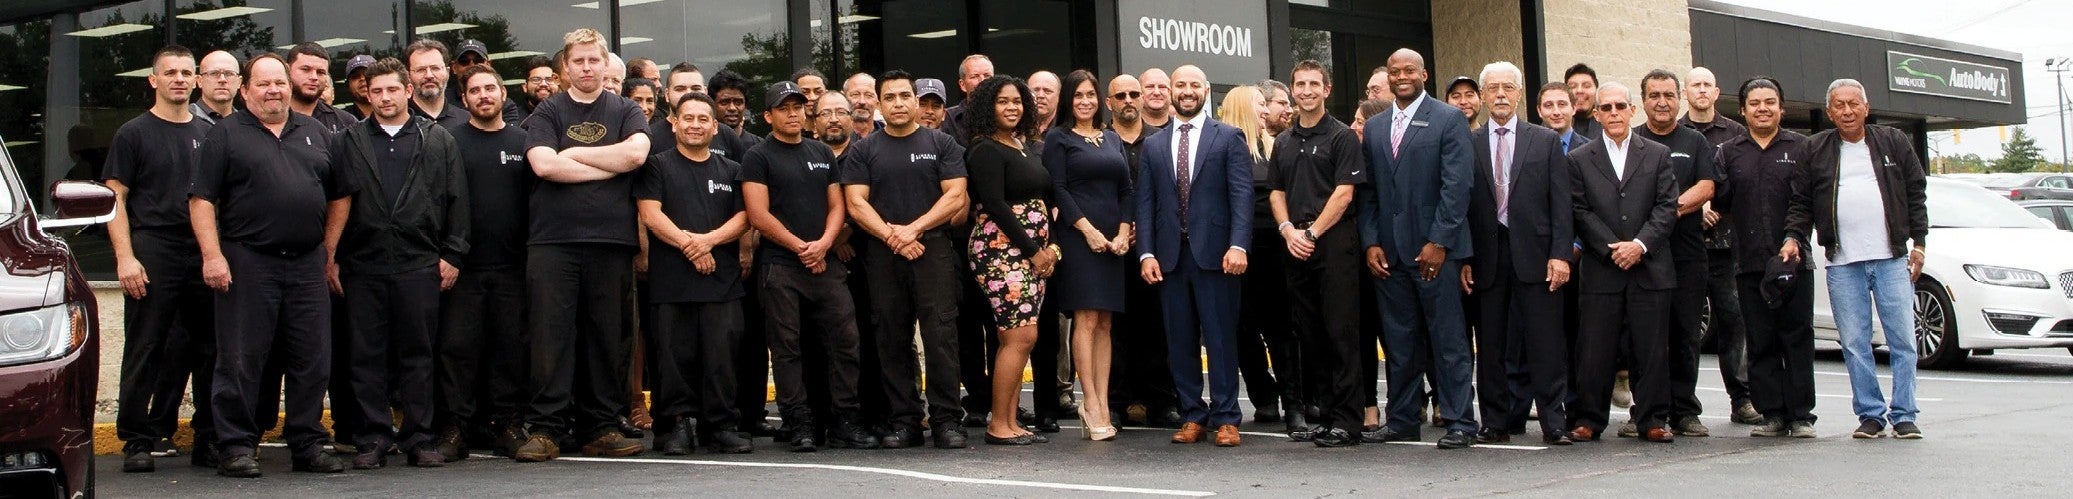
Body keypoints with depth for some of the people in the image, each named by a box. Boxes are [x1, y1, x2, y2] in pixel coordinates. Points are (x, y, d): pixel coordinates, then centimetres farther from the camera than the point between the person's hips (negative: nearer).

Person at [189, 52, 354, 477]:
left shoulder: (315, 134, 16)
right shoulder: (226, 135, 3)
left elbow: (340, 195, 20)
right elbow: (201, 199, -3)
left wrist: (327, 249, 12)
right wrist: (212, 255, -12)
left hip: (306, 266, 4)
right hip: (247, 263, -4)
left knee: (311, 362, 6)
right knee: (241, 360, -2)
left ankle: (308, 445, 14)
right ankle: (236, 447, 3)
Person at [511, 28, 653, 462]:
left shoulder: (625, 112, 13)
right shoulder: (547, 113, 10)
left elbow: (636, 152, -7)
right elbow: (543, 164, -7)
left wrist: (574, 154, -3)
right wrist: (610, 166, -4)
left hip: (611, 240, 1)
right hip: (552, 238, -1)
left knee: (607, 336, 3)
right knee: (550, 335, -5)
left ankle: (600, 428, 9)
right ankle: (544, 430, -3)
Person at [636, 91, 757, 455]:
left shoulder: (730, 171, 19)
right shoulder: (658, 166, 11)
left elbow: (743, 219, 8)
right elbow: (651, 215, -1)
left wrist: (709, 239, -9)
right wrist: (688, 244, -11)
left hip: (722, 279, 2)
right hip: (671, 279, -2)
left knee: (722, 354, -2)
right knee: (674, 354, -3)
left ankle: (722, 426, 3)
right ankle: (677, 425, 3)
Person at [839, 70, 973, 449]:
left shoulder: (941, 145, 9)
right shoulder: (863, 151, 12)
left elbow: (955, 197, 0)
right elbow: (856, 203, 3)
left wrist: (913, 229, -10)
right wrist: (891, 236, -10)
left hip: (934, 250, -2)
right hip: (882, 256, 2)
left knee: (940, 335, -7)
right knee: (892, 340, 2)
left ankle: (946, 420, -5)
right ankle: (903, 421, 7)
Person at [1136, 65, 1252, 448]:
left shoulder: (1229, 138, 5)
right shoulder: (1153, 146, 14)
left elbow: (1242, 195, -3)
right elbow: (1145, 203, 10)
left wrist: (1238, 245, -15)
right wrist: (1146, 253, -1)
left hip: (1214, 253, -3)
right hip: (1170, 255, 3)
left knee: (1221, 337, -2)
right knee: (1180, 340, 5)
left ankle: (1225, 419, 2)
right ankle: (1192, 416, 12)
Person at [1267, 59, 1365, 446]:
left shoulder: (1343, 137, 0)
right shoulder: (1284, 143, 18)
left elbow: (1344, 193, -8)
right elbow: (1276, 193, 16)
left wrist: (1312, 232, -12)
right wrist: (1288, 230, -2)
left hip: (1334, 241, -6)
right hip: (1295, 247, 6)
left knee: (1341, 332, -7)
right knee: (1309, 334, 7)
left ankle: (1346, 420, -7)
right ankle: (1322, 412, 13)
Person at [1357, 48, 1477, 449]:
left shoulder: (1448, 120, -1)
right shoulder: (1375, 127, 15)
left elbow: (1457, 185, -7)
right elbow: (1368, 191, 14)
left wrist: (1438, 242, -13)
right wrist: (1371, 242, 2)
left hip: (1435, 249, -5)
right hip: (1389, 251, 5)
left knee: (1449, 338, -2)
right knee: (1398, 340, 8)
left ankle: (1460, 422, 1)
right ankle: (1402, 420, 15)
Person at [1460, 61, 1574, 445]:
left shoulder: (1546, 141, 8)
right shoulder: (1468, 144, 9)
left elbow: (1561, 203, 4)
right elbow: (1461, 205, 7)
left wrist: (1560, 254, -6)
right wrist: (1463, 259, -1)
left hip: (1534, 254, -1)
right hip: (1486, 256, 1)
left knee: (1545, 343, -3)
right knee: (1490, 345, 4)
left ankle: (1554, 424, 0)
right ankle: (1495, 424, 10)